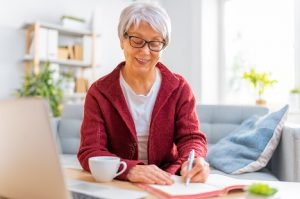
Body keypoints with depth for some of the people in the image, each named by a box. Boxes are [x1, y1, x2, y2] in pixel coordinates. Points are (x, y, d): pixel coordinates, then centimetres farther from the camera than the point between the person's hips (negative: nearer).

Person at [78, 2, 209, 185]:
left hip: (168, 184, 2)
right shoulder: (99, 92, -5)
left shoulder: (179, 88, 0)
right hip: (115, 186, -1)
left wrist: (194, 161, -29)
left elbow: (190, 137, -5)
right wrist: (129, 169, -33)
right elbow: (90, 152, -13)